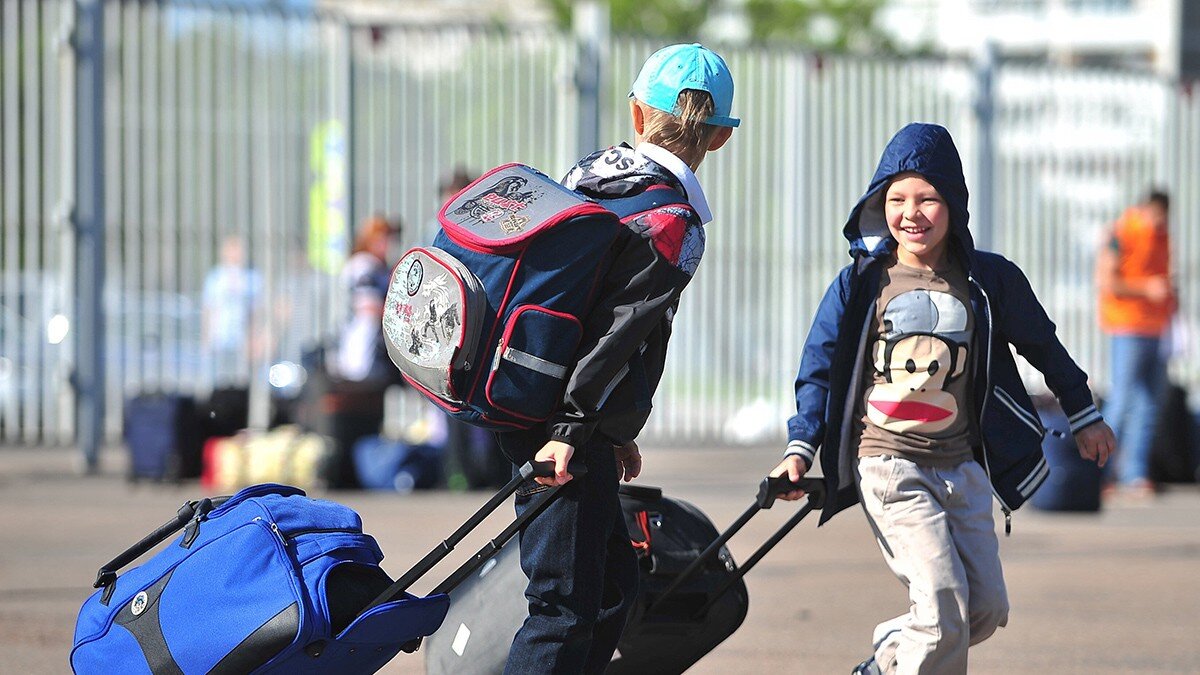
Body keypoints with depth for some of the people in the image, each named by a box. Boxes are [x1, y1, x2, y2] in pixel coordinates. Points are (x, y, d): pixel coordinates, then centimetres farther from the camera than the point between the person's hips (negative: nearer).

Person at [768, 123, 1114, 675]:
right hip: (889, 466, -4)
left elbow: (1041, 345, 18)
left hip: (961, 468, 4)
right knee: (945, 608, -18)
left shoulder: (989, 282, 3)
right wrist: (800, 448, -8)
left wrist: (1083, 416, 25)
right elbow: (820, 369, 2)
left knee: (987, 611, 5)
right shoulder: (861, 283, -2)